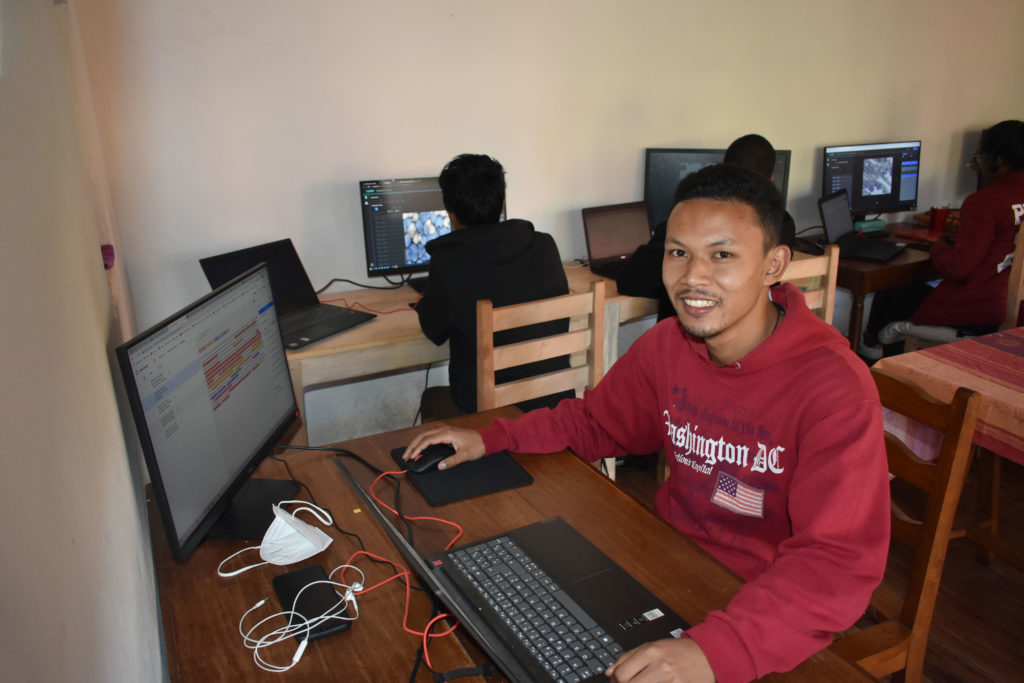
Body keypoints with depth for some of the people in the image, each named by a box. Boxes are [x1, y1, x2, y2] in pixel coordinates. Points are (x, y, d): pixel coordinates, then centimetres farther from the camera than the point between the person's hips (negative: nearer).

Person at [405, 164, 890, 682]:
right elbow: (594, 421, 12)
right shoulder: (666, 345, -4)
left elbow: (840, 561, -30)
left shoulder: (834, 387, -23)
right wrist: (490, 439, -1)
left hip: (772, 611, -5)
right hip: (671, 563, 5)